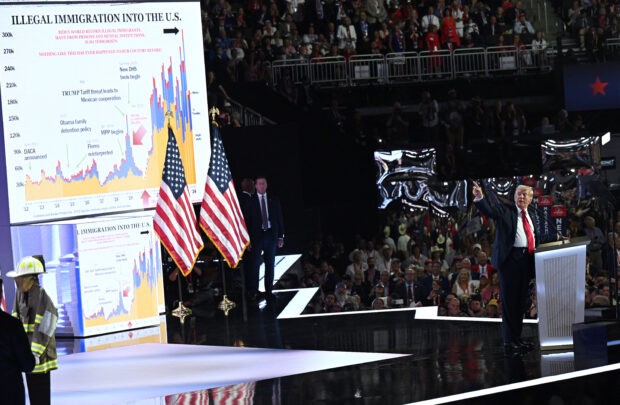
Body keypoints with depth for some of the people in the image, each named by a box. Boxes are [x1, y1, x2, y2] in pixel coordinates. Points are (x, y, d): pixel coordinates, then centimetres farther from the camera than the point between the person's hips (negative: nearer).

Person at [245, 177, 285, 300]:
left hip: (271, 234, 3)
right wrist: (248, 239, -6)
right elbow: (247, 220, 0)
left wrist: (280, 236, 5)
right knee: (255, 264, -7)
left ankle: (268, 291, 11)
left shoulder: (274, 200, 11)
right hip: (256, 235, -3)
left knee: (270, 264, 6)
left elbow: (279, 218, 12)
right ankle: (253, 291, -4)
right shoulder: (251, 201, 1)